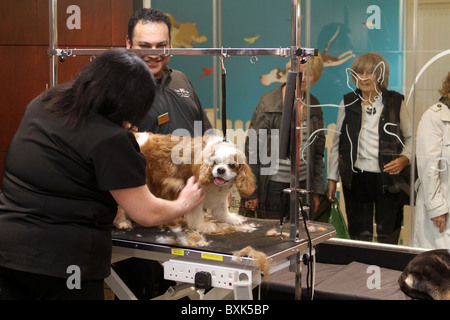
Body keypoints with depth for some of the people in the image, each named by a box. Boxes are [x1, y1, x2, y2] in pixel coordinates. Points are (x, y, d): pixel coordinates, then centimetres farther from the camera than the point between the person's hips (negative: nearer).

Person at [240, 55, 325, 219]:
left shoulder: (314, 106, 8)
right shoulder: (268, 103, -6)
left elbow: (318, 152, 15)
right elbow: (252, 148, -6)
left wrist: (317, 190, 12)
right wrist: (251, 192, -9)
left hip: (302, 183, 4)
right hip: (272, 186, -4)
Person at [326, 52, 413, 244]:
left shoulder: (396, 102, 2)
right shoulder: (348, 103, 7)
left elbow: (411, 137, 8)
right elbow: (337, 143, 12)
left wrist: (404, 159, -11)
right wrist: (332, 178, 10)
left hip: (388, 178, -1)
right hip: (356, 178, 2)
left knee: (388, 239, 0)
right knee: (359, 236, 7)